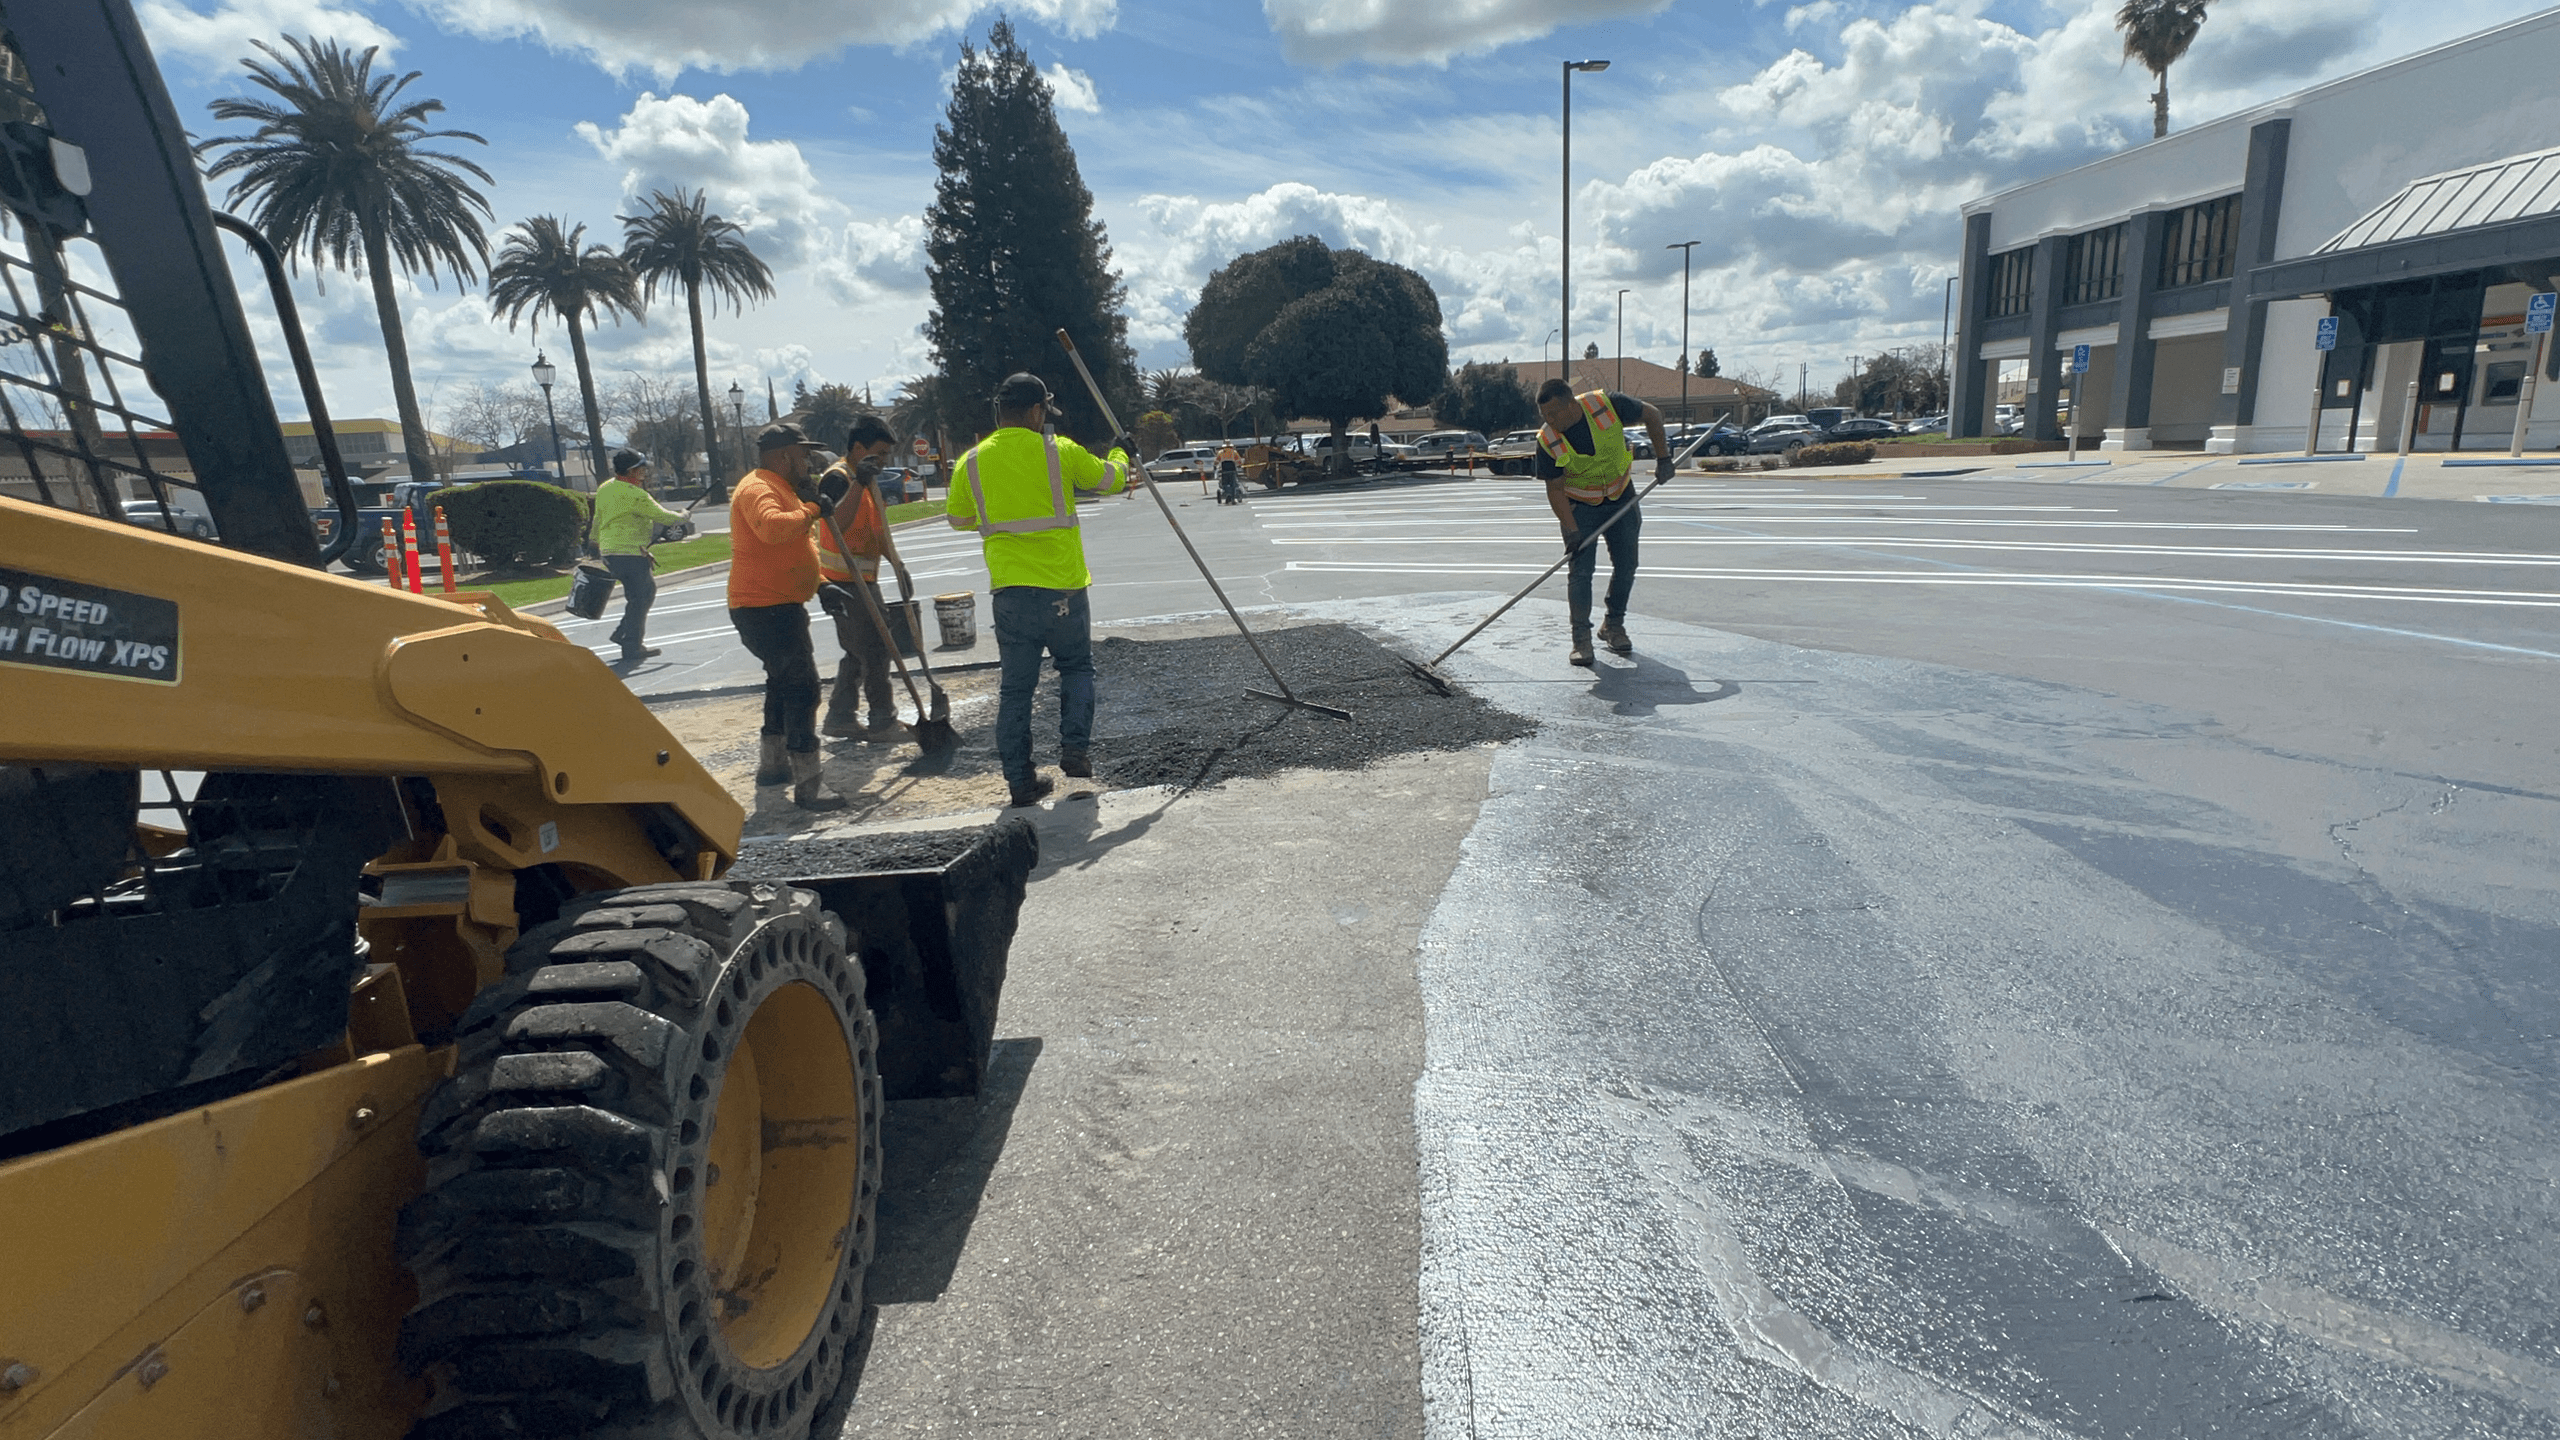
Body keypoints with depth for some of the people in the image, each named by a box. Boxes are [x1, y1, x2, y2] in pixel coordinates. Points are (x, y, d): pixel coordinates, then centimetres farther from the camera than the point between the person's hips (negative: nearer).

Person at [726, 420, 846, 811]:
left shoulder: (783, 489, 19)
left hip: (780, 606, 12)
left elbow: (796, 548, 28)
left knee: (784, 681, 22)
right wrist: (811, 510, -26)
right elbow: (772, 527, -39)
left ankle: (772, 764, 35)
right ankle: (808, 784, -16)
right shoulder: (758, 489, -16)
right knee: (801, 687, -15)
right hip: (765, 608, -12)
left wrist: (821, 585, 17)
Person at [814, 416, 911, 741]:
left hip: (862, 579, 10)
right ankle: (883, 722, 0)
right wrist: (859, 483, -38)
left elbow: (877, 530, 24)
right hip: (845, 581, -10)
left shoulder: (868, 479, 17)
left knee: (859, 652, 14)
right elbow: (838, 524, -32)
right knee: (874, 650, -7)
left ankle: (841, 717, 21)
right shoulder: (837, 478, -14)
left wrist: (898, 564, 18)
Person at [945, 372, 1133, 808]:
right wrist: (1121, 453, 33)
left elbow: (957, 518, 16)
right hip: (1063, 584, -2)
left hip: (1009, 588, 2)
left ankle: (1020, 779, 10)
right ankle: (1075, 747, 5)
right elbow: (1109, 479, 12)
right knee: (1076, 667, 20)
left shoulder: (972, 461, 4)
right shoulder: (1059, 451, -3)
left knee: (1015, 686, 9)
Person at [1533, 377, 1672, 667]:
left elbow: (1652, 415, -5)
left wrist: (1662, 458, -6)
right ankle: (1581, 637, -2)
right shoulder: (1547, 440, -22)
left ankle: (1613, 626, 22)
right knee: (1580, 571, -11)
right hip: (1579, 505, -2)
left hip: (1622, 498, 2)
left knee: (1626, 566, 5)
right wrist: (1572, 529, -24)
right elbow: (1555, 489, -15)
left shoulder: (1608, 406, -22)